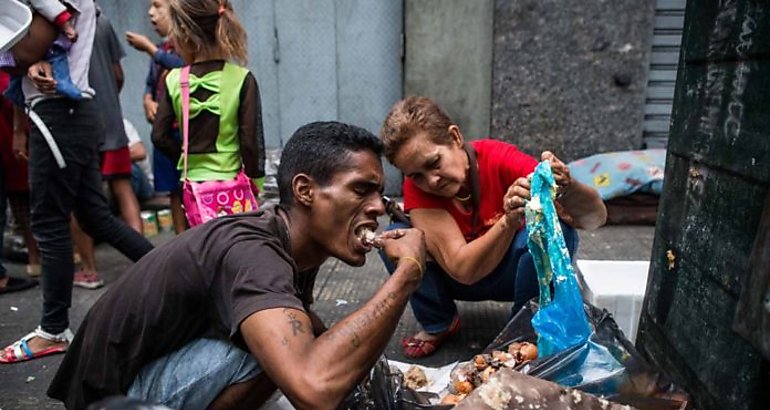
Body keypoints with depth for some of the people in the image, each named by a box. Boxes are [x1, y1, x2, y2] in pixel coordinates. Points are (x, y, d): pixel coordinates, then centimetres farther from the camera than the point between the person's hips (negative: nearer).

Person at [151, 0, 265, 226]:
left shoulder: (174, 80, -3)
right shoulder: (242, 78, -10)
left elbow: (160, 136, 2)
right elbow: (251, 140, -10)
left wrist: (189, 157, 14)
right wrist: (255, 178, 1)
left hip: (192, 185, 3)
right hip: (232, 184, -3)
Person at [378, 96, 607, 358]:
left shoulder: (501, 160, -27)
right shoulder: (416, 188, -23)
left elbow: (597, 216, -30)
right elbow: (463, 270, -32)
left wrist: (567, 188, -52)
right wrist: (508, 222, -48)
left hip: (515, 271, 0)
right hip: (460, 279, 1)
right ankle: (437, 325, 1)